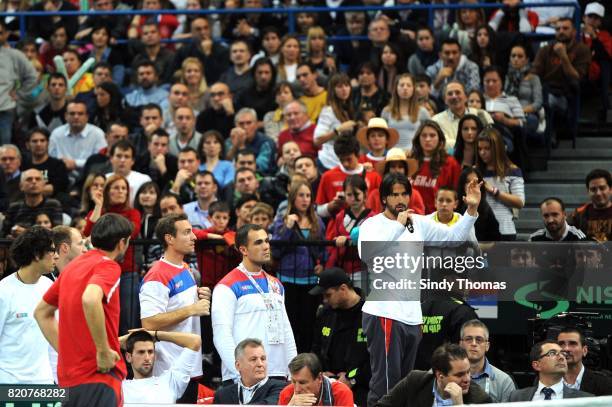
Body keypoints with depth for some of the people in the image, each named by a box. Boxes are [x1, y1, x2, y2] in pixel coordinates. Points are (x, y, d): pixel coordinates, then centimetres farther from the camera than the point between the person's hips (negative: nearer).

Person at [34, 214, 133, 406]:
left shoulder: (73, 266, 15)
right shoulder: (108, 266, -9)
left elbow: (42, 312, 23)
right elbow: (90, 300, -31)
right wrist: (103, 351, -22)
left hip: (68, 378, 8)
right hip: (98, 377, -8)